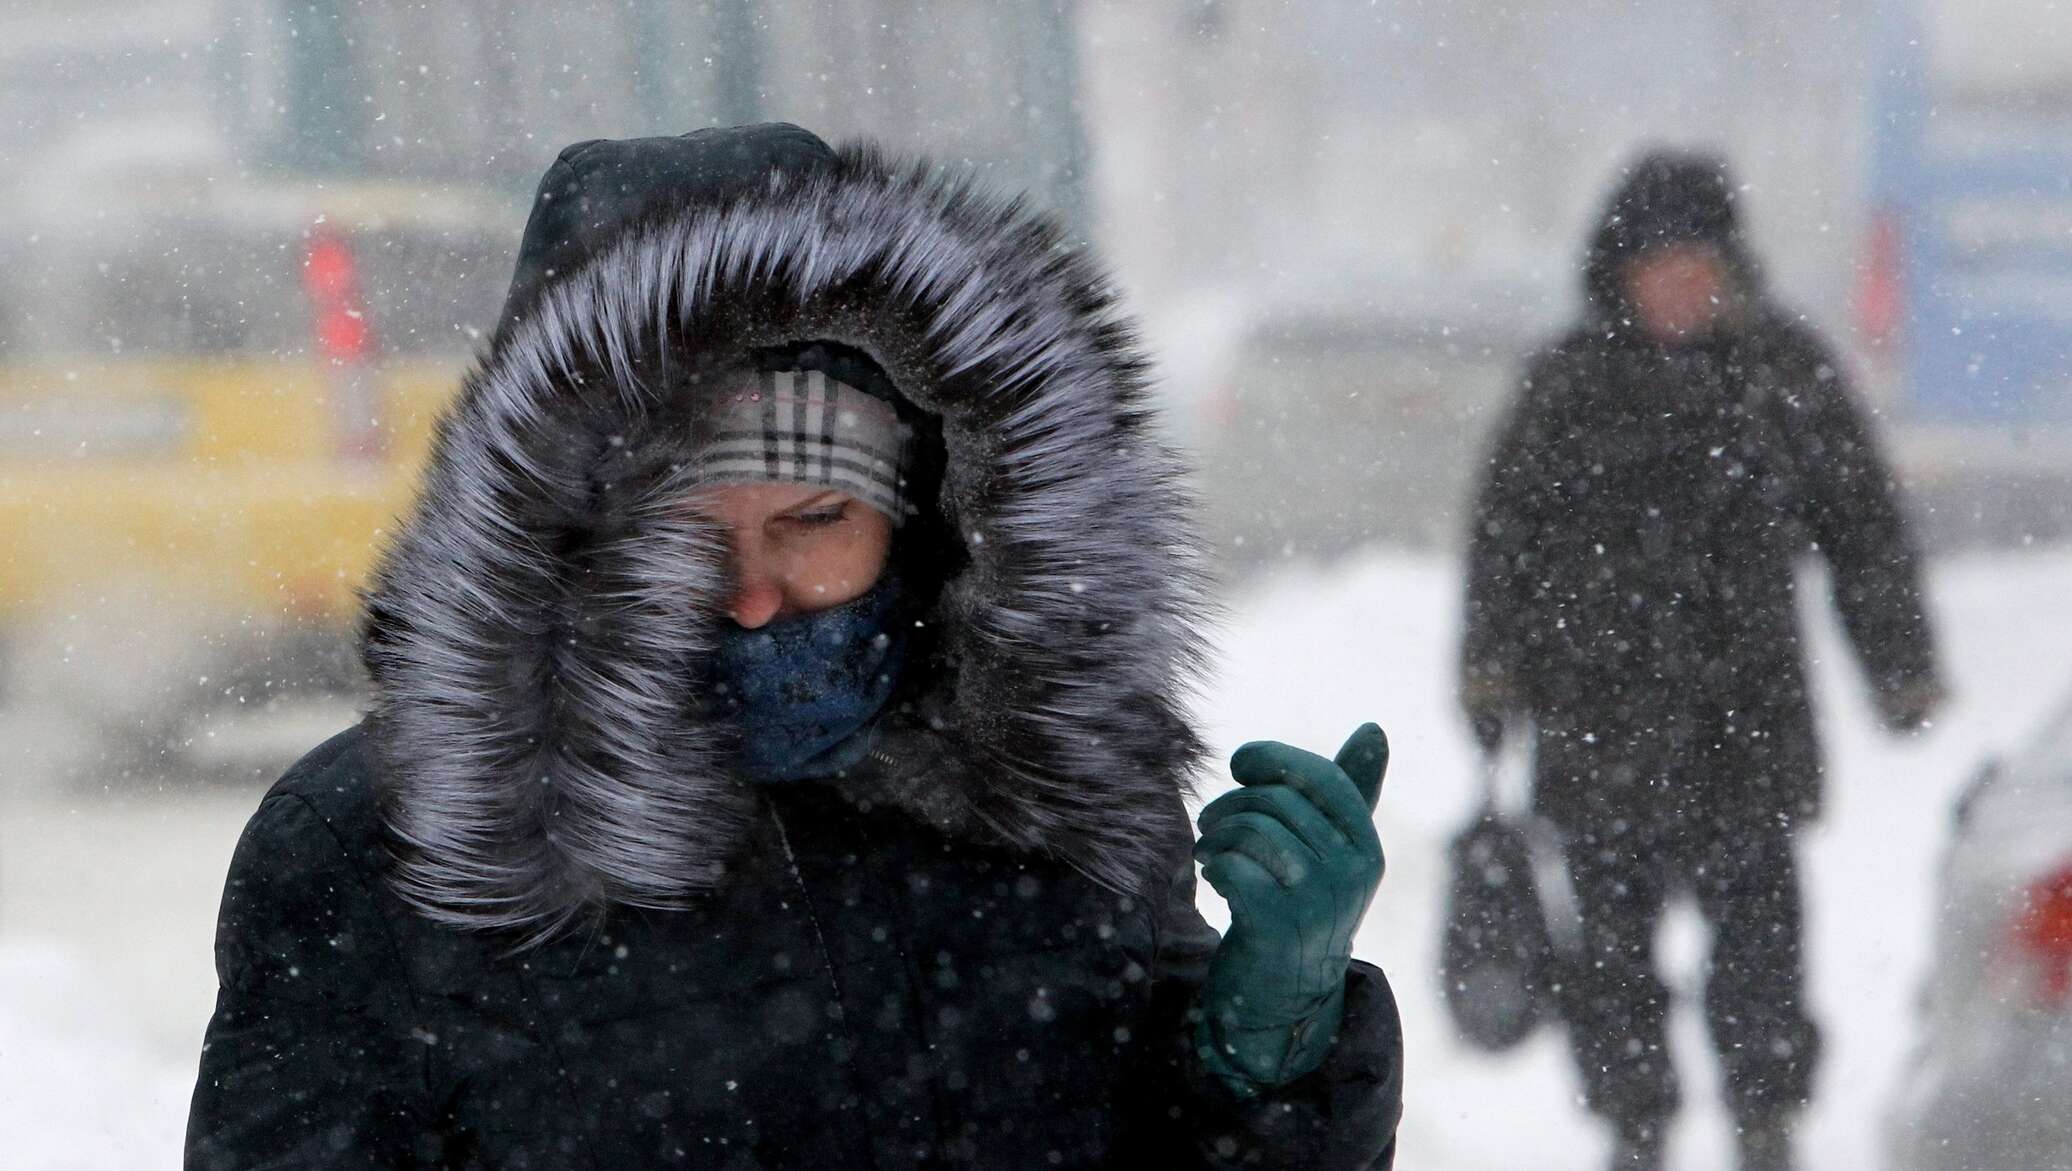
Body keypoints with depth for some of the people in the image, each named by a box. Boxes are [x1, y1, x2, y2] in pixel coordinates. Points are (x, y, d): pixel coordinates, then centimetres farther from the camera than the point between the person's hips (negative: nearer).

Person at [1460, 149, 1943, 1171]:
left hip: (1746, 706, -1)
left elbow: (1863, 524, 11)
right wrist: (1491, 666, 1)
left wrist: (1901, 668, 10)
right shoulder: (1572, 381, 4)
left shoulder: (1790, 369, 5)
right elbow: (1506, 530, 8)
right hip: (1601, 704, 1)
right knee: (1610, 924, 2)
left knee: (1755, 914, -5)